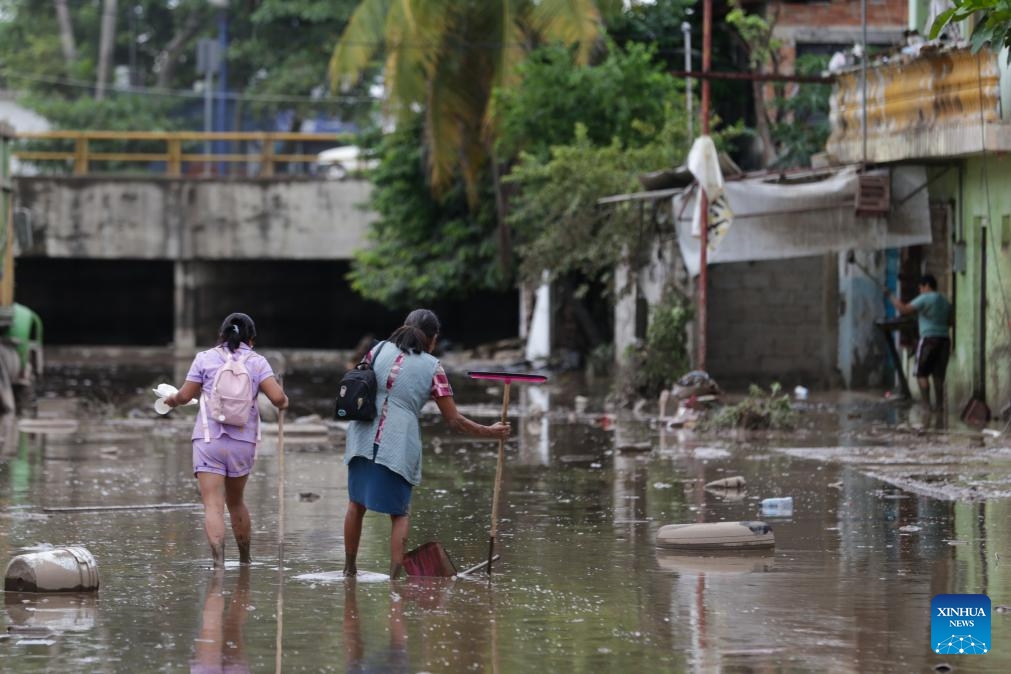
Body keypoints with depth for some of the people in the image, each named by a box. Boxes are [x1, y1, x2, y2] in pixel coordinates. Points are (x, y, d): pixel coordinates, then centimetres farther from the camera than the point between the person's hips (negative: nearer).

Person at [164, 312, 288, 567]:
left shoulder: (205, 358, 2)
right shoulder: (257, 362, 3)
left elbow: (185, 395, 3)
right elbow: (278, 397, -8)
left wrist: (172, 399, 25)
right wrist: (283, 402, 15)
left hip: (208, 440, -2)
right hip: (243, 441, 2)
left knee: (213, 505, -8)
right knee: (235, 501, 21)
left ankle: (218, 562, -25)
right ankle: (245, 561, 32)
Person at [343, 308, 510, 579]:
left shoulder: (379, 350, 9)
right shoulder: (432, 367, 2)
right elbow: (454, 420, 3)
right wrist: (489, 432, 14)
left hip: (364, 437, 2)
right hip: (399, 444, -2)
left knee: (356, 503, 17)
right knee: (399, 513, 11)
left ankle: (349, 569, 25)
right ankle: (395, 575, 1)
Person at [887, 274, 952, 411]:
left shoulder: (924, 299, -8)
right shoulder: (945, 301, 15)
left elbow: (904, 309, -13)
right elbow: (949, 321, 23)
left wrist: (891, 297, -3)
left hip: (929, 339, -7)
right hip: (943, 339, 7)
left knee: (922, 374, -2)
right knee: (938, 374, 11)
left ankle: (926, 404, -11)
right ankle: (939, 403, 7)